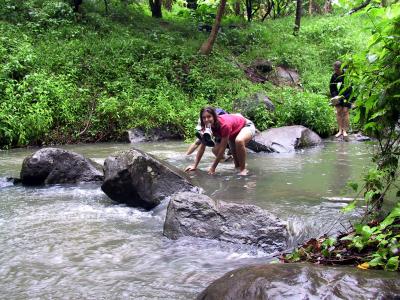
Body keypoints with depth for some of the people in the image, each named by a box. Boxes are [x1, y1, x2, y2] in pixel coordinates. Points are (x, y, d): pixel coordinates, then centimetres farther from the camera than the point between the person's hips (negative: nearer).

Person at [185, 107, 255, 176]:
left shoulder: (224, 125, -40)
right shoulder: (207, 126, -19)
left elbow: (222, 148, -34)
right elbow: (202, 146, -14)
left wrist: (213, 167, -29)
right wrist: (194, 166, -18)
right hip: (234, 133, 8)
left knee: (239, 141, -39)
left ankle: (243, 169, -21)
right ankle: (237, 165, 26)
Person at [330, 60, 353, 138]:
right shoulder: (334, 76, 2)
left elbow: (349, 87, -12)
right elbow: (331, 87, 9)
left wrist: (343, 96, -19)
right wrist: (334, 95, -5)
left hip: (346, 96, -4)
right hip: (337, 96, 4)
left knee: (345, 111, -8)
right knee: (338, 112, 0)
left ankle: (345, 130, -5)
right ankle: (340, 130, 4)